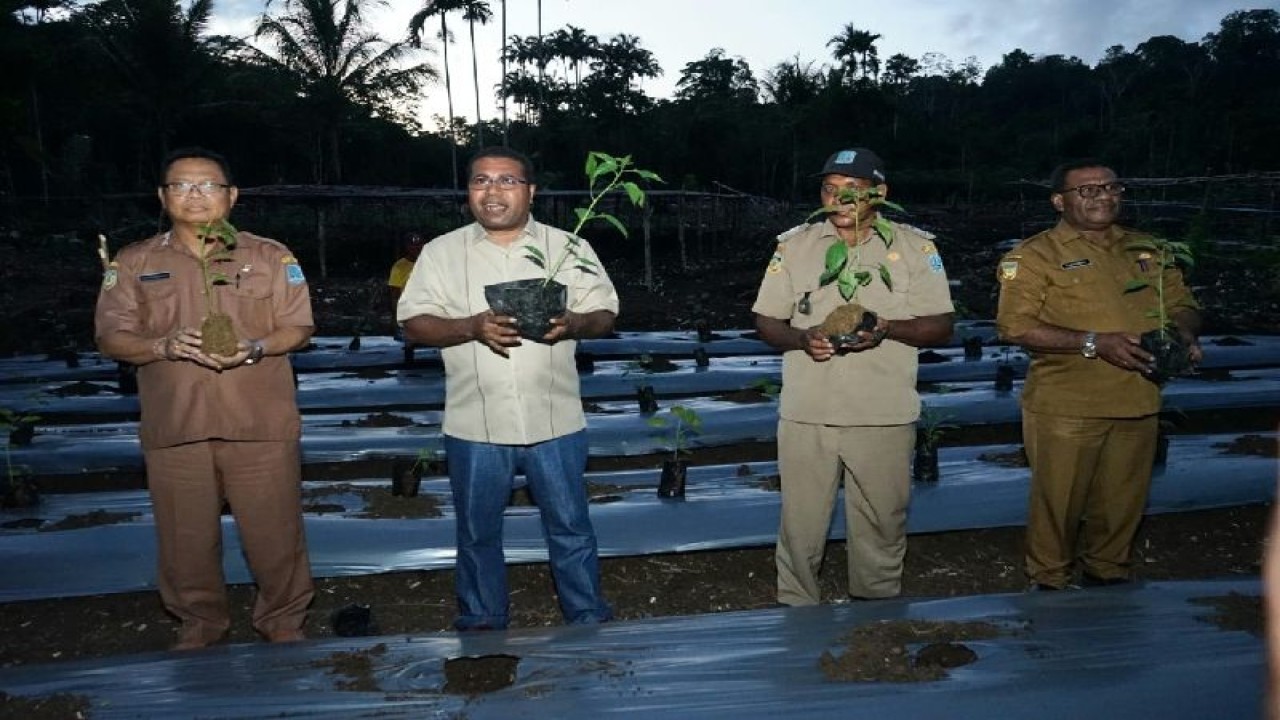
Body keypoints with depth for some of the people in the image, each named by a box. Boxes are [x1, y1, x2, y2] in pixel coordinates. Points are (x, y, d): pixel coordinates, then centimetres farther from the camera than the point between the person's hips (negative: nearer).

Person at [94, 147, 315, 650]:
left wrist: (255, 347, -16)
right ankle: (200, 624, 31)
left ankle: (283, 623, 23)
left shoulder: (271, 257, 7)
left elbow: (298, 327, 4)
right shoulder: (133, 262, 10)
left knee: (274, 532, 3)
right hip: (173, 428, 2)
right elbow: (111, 336, 6)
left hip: (261, 425, -1)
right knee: (186, 538, 9)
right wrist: (164, 346, -14)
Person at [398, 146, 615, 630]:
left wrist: (574, 323, -19)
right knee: (478, 532, 13)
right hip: (475, 425, 1)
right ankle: (482, 626, 32)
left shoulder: (569, 248, 4)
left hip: (555, 422, 0)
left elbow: (605, 315, 5)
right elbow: (413, 323, 0)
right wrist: (472, 327, -18)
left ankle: (589, 621, 27)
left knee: (571, 527, 10)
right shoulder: (441, 252, 4)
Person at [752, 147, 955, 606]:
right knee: (800, 526, 5)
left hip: (885, 416, 0)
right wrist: (801, 338, -12)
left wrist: (887, 328, -16)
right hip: (806, 414, 1)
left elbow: (941, 327, 3)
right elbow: (765, 321, 10)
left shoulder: (915, 246, 4)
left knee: (882, 526, 10)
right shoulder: (794, 245, 8)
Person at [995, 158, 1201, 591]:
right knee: (1058, 502, 4)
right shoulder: (1035, 255, -5)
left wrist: (1184, 333, -4)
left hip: (1137, 404, 5)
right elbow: (1014, 325, -14)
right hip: (1065, 407, -5)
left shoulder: (1145, 250, 14)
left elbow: (1181, 304, 21)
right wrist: (1093, 343, -20)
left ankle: (1107, 575, 36)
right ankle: (1051, 583, 24)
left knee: (1121, 502, 15)